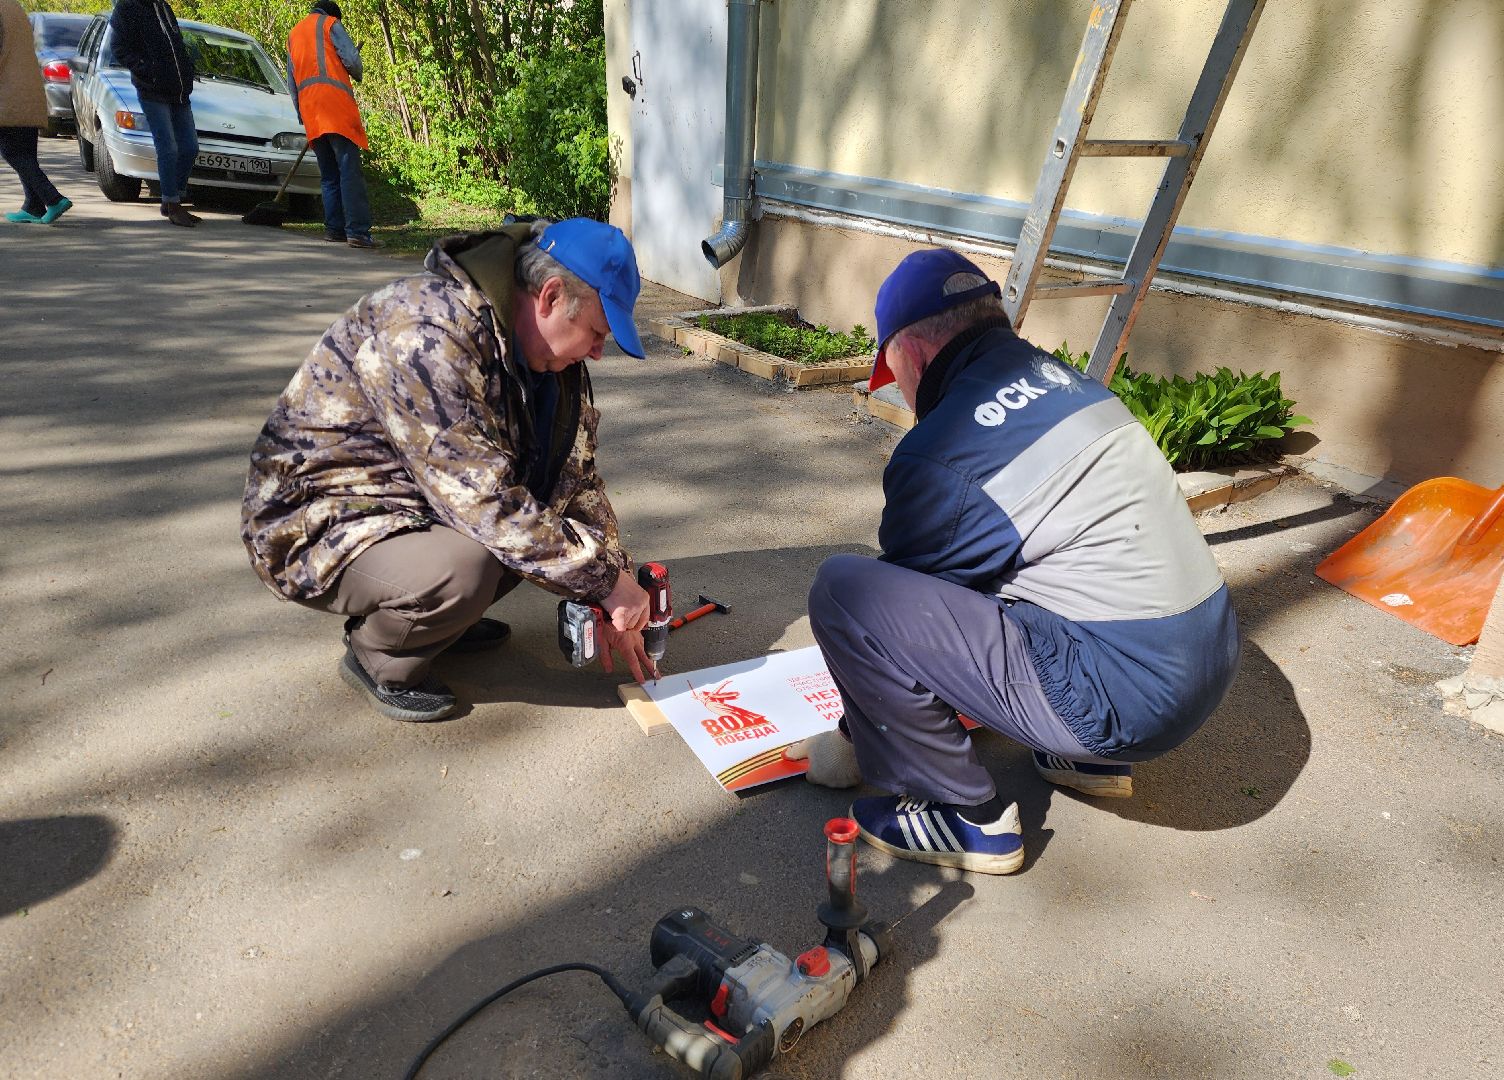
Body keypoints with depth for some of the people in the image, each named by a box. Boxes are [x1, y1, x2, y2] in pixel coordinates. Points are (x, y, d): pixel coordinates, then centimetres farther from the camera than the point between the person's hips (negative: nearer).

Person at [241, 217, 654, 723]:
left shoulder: (536, 341, -3)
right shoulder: (432, 331, -29)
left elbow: (573, 473, 1)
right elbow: (483, 502, -34)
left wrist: (611, 606, -3)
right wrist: (605, 579, -25)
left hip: (421, 502, 8)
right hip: (316, 524, -8)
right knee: (463, 571, -34)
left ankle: (442, 616, 11)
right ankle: (376, 656, -2)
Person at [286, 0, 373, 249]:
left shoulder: (293, 34, 28)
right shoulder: (330, 24, 9)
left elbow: (291, 82, 26)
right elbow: (351, 59, -4)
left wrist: (301, 114, 29)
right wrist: (357, 77, 17)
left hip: (309, 110, 6)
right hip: (335, 102, -6)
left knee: (328, 175, 10)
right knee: (350, 170, -15)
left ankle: (334, 228, 3)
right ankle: (357, 231, -25)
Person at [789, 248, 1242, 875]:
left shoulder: (937, 453, -14)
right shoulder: (1066, 379, 10)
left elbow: (900, 608, -2)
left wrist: (851, 744, 17)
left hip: (1125, 695, -9)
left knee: (843, 589, -14)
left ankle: (968, 816, 2)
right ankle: (1091, 759, 26)